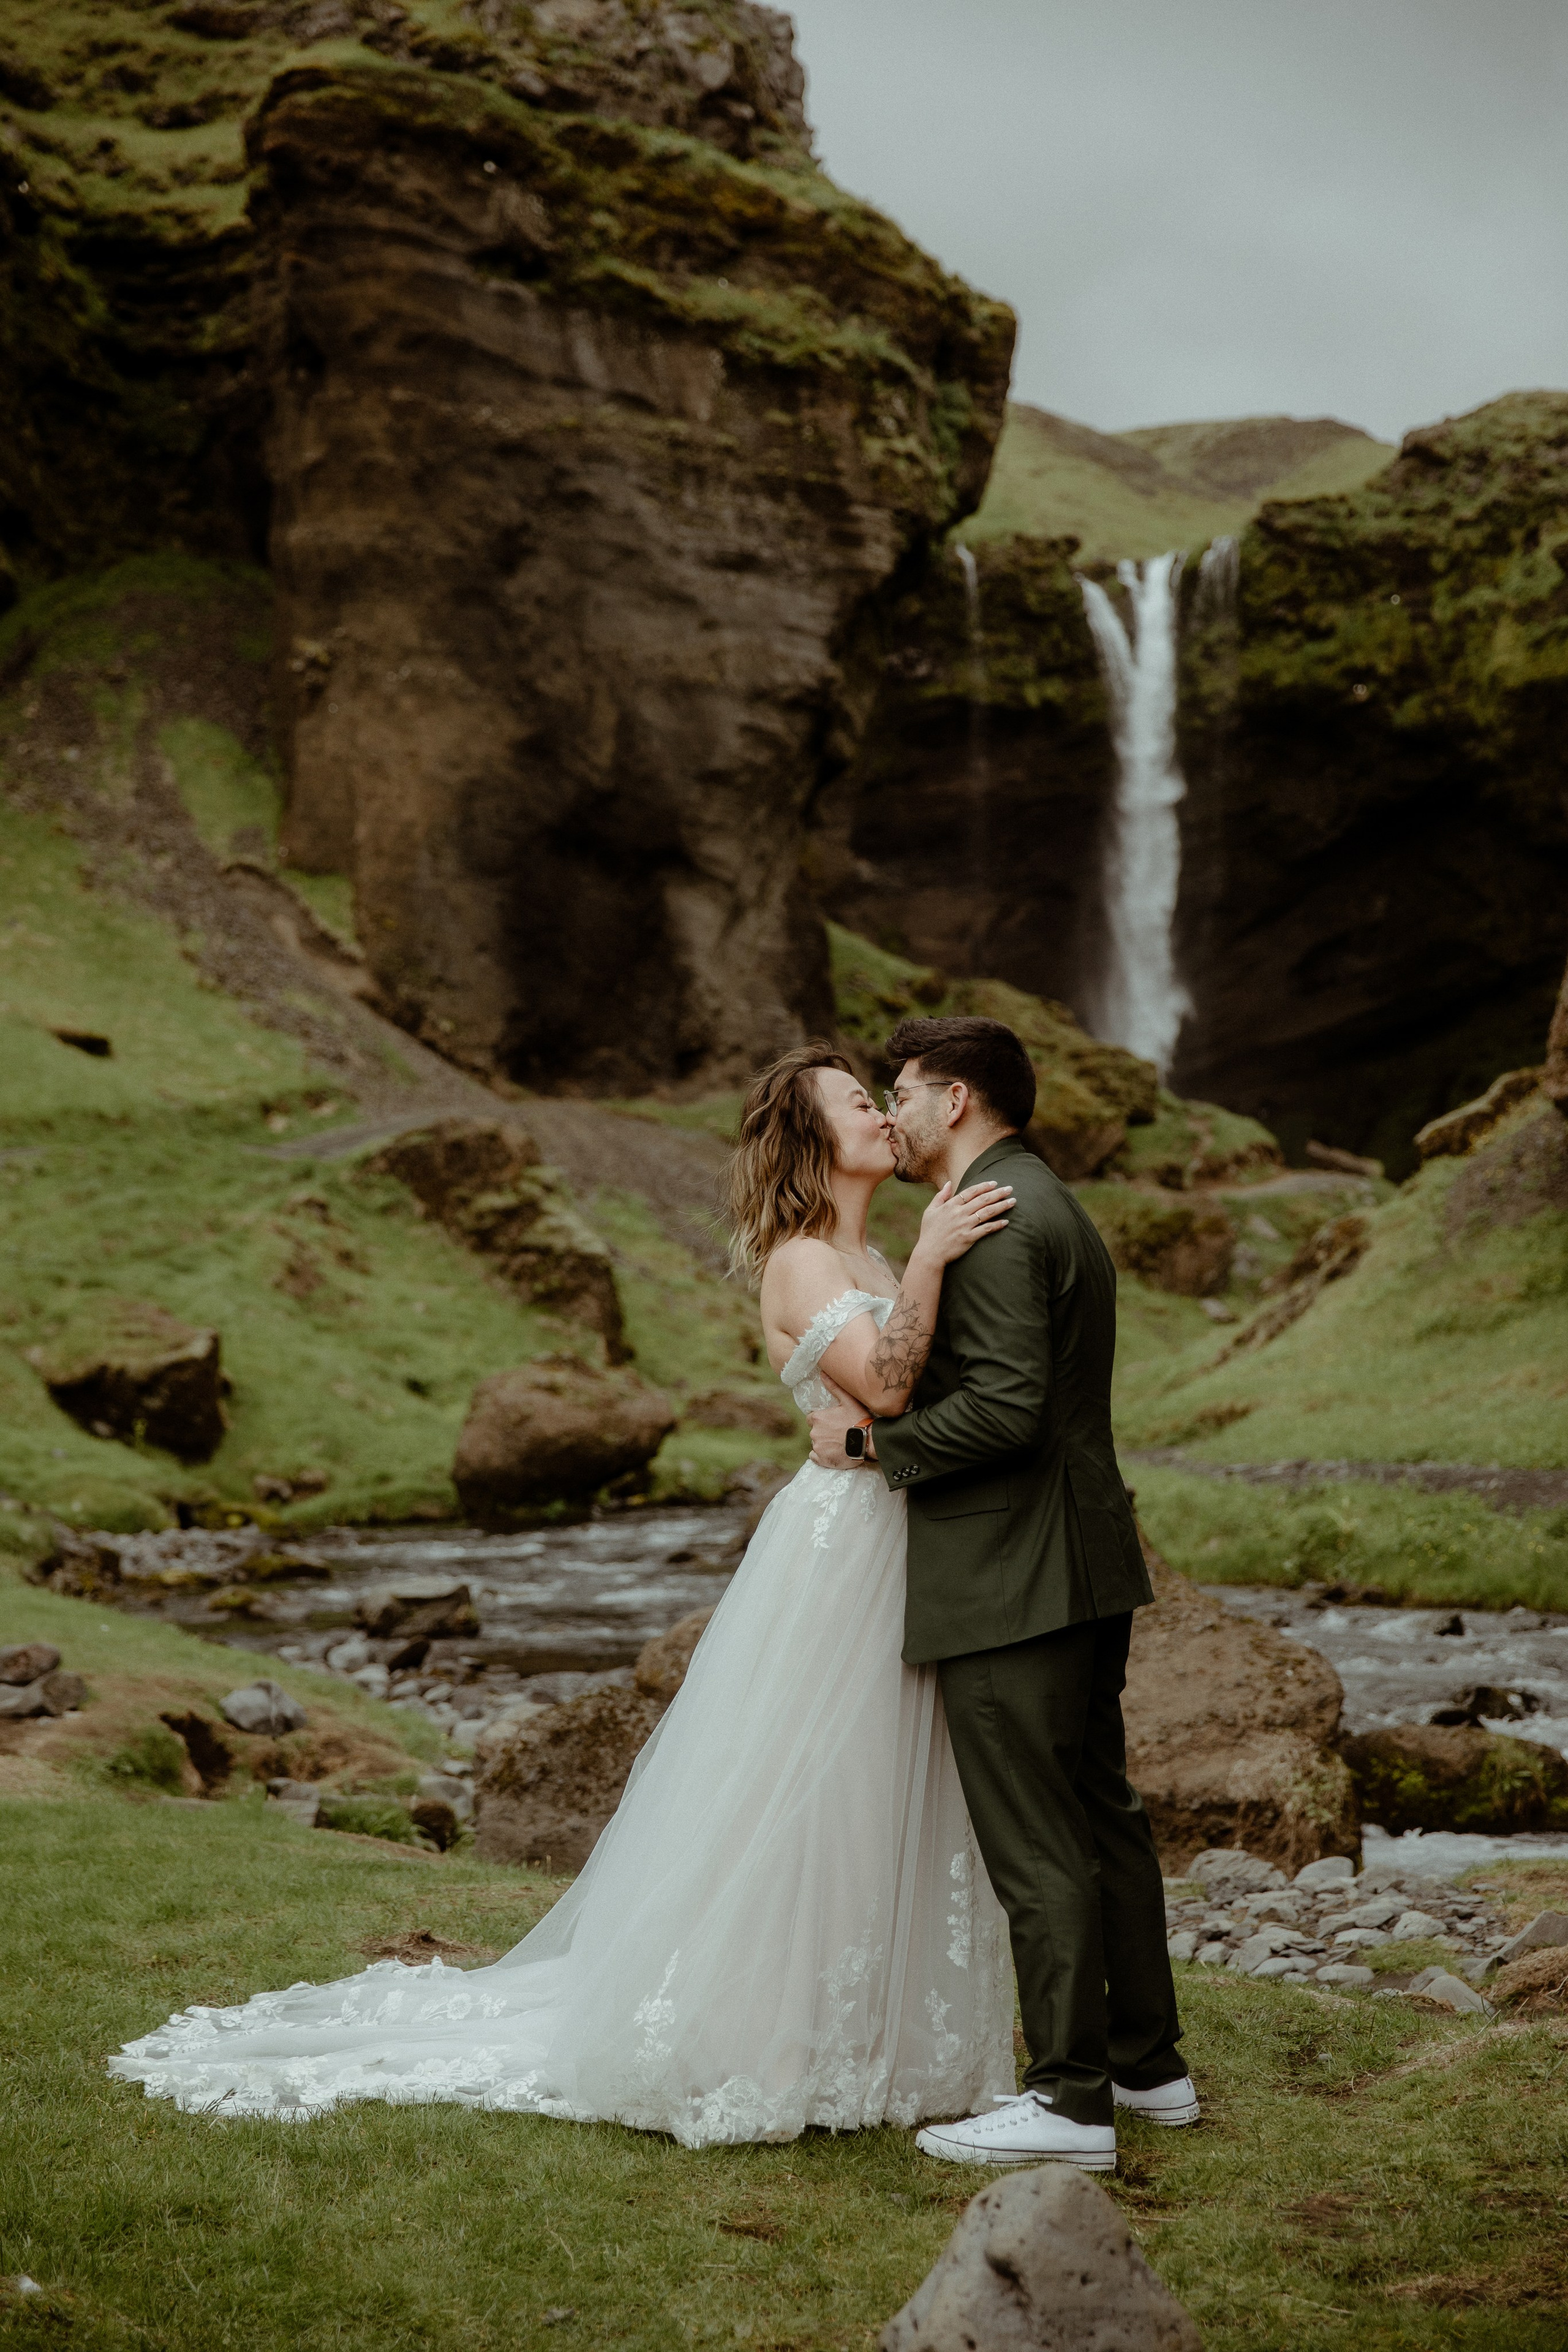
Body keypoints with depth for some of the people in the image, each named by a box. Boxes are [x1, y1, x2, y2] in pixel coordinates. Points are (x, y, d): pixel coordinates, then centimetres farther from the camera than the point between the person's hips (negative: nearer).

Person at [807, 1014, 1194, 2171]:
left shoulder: (993, 1222, -16)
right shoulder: (1055, 1207, 17)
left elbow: (1004, 1407, -24)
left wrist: (873, 1442, -12)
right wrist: (890, 1414, 11)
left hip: (1011, 1587, -11)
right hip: (1085, 1568, 11)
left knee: (1037, 1847, -4)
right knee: (1101, 1815, 18)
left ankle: (1071, 2100, 2)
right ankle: (1148, 2062, 28)